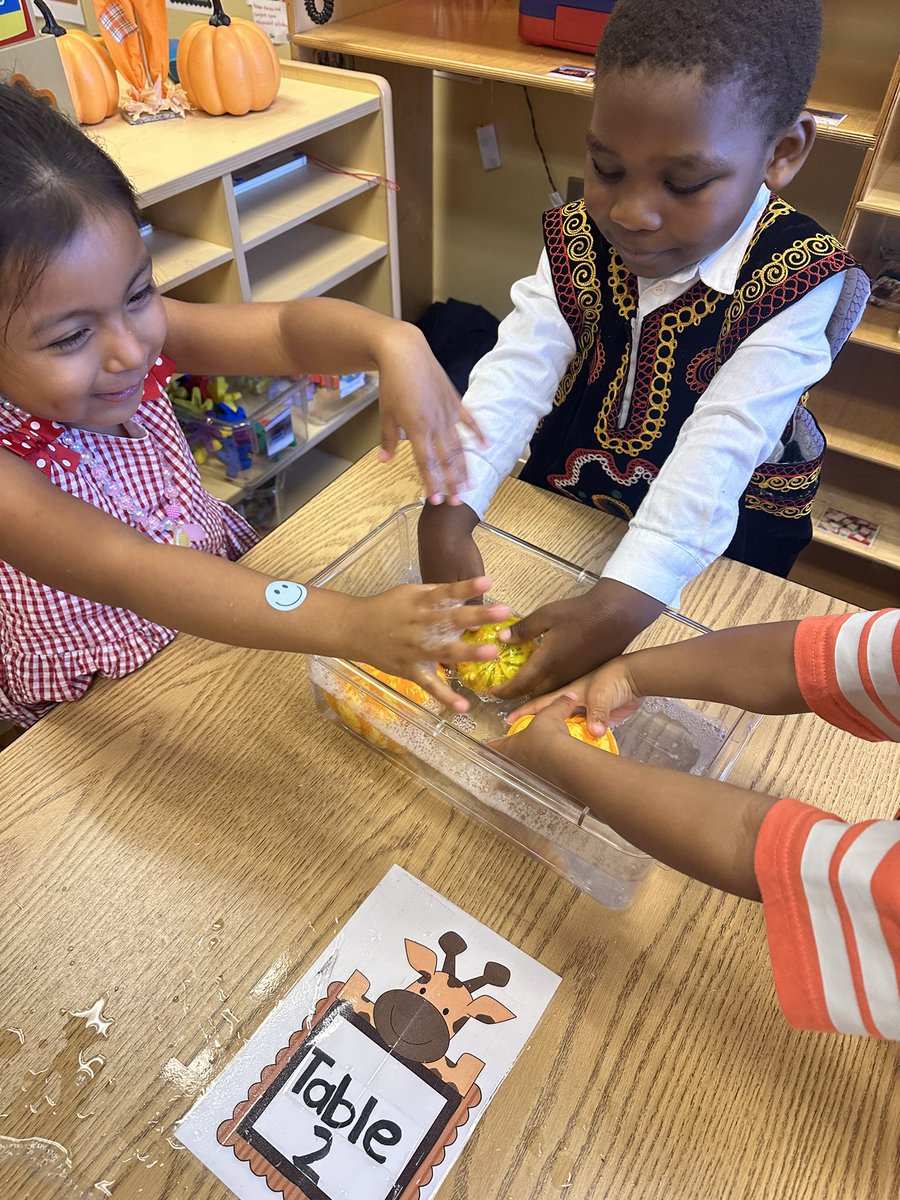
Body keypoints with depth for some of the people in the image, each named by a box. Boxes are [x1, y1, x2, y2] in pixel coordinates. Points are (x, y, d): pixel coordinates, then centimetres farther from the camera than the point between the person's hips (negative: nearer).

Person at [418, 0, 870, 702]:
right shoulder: (577, 244, -10)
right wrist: (449, 512, -37)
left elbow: (717, 453, -32)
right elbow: (515, 372, -22)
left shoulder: (795, 283, -22)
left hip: (714, 545, -3)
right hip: (560, 504, 4)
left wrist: (624, 602, -44)